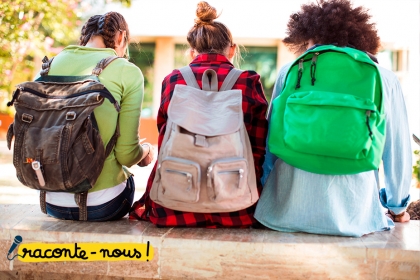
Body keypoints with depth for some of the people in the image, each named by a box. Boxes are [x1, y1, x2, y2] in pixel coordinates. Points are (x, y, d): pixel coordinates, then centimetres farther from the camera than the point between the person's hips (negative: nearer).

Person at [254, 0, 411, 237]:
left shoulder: (290, 72, 3)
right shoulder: (385, 80, 3)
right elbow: (397, 150, 10)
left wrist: (264, 189, 24)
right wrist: (398, 207, 26)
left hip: (288, 214, 1)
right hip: (352, 215, 0)